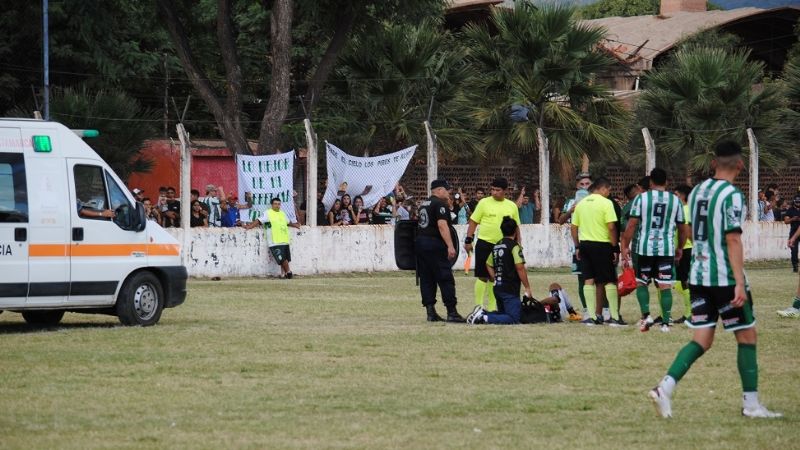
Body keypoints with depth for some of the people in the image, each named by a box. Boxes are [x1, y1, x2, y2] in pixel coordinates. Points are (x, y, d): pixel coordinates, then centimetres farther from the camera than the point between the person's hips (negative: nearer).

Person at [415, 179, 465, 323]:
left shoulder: (424, 204, 18)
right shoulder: (440, 204, -10)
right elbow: (442, 225, -21)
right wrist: (450, 246, -25)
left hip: (420, 241, 9)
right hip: (435, 244, -9)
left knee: (426, 279, 8)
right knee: (446, 279, -6)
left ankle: (430, 311, 7)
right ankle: (451, 312, -8)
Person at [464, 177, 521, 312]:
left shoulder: (512, 206, 7)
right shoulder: (484, 203, -2)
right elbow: (473, 222, 0)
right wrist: (468, 240, -7)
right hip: (484, 244, -3)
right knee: (482, 276, -3)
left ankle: (492, 307, 19)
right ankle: (478, 306, 1)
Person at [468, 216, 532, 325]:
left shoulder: (496, 246, 14)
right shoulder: (514, 246, -10)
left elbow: (488, 265, 21)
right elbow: (520, 267, -16)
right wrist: (527, 287, -10)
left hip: (497, 287, 8)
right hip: (510, 289, -8)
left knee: (503, 314, 21)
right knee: (514, 318, -11)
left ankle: (482, 313, -2)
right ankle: (484, 318, -24)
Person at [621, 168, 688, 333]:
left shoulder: (641, 198, -2)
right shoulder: (675, 200, 5)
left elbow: (632, 225, -5)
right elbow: (682, 228, 11)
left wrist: (625, 246, 2)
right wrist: (680, 248, 25)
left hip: (644, 248, -1)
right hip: (666, 249, 1)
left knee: (641, 282, 14)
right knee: (665, 286, 3)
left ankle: (646, 315, -1)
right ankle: (665, 322, -1)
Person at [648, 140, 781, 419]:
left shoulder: (696, 192, 10)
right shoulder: (732, 195, -13)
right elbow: (733, 240, -19)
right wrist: (740, 283, -21)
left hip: (698, 276, 7)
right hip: (725, 278, -7)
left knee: (702, 340, 6)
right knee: (747, 336, 6)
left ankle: (665, 387, -13)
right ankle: (751, 404, 9)